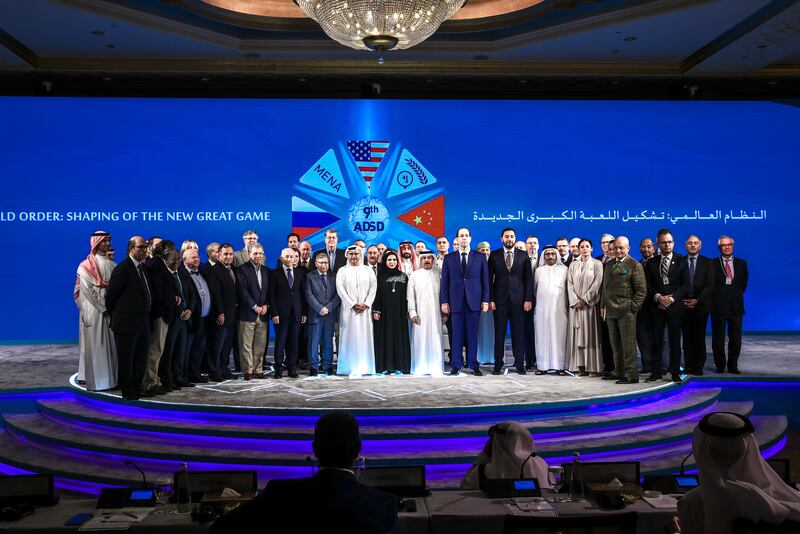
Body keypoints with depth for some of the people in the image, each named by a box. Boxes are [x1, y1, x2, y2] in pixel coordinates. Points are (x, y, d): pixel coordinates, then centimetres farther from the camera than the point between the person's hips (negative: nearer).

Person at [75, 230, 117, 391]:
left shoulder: (112, 265, 11)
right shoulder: (86, 266, -4)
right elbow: (87, 290, -10)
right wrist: (103, 308, -14)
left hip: (110, 310, 5)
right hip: (94, 311, -5)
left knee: (110, 344, 5)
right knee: (95, 345, -3)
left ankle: (111, 377, 11)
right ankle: (96, 379, 2)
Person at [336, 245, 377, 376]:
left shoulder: (368, 270, 10)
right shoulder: (342, 271, 5)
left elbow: (373, 288, 4)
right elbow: (340, 290, -4)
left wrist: (366, 304, -9)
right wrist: (353, 305, -11)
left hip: (365, 309, 1)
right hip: (348, 309, -1)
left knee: (365, 336, 1)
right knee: (349, 337, -2)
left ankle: (365, 367, 5)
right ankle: (349, 367, 1)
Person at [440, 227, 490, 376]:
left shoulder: (480, 257, 8)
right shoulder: (449, 258, 9)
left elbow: (485, 280, 6)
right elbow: (445, 281, 6)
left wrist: (485, 300, -1)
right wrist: (444, 301, -1)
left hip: (474, 301, 0)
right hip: (456, 301, 0)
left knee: (472, 334, 2)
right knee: (457, 334, 2)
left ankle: (473, 365, 9)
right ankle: (455, 365, 8)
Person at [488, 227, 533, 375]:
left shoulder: (523, 255, 7)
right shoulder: (494, 255, 6)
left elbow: (528, 279, 5)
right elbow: (490, 279, 4)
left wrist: (528, 299, -4)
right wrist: (490, 299, -4)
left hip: (518, 300, 0)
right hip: (499, 299, 0)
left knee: (519, 333, 3)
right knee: (499, 333, 3)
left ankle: (519, 364, 11)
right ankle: (498, 364, 10)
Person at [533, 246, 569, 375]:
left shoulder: (564, 270, 7)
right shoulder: (539, 270, 13)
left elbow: (568, 288, 8)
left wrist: (567, 305, 5)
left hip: (559, 308, -2)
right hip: (542, 308, 2)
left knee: (558, 336, -4)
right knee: (542, 336, -1)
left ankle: (559, 366, -3)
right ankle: (543, 366, 0)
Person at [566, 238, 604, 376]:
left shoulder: (597, 264, 4)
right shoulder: (573, 265, 12)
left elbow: (597, 284, -4)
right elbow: (569, 284, 5)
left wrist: (584, 300, -10)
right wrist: (575, 300, -7)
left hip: (590, 304, -3)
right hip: (575, 304, 3)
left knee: (591, 334, -3)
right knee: (577, 333, 0)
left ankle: (593, 367, -2)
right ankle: (580, 366, 2)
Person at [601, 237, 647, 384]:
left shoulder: (634, 265, -3)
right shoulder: (608, 265, 17)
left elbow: (641, 290, -6)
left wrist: (633, 307, -12)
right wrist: (603, 306, 15)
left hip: (626, 311, -6)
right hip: (610, 311, 7)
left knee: (628, 344, -5)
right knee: (615, 345, 11)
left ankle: (631, 375, 0)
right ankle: (618, 372, 19)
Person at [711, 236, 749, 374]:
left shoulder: (742, 263, 13)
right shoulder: (712, 264, 1)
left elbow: (743, 284, 13)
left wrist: (736, 294, 1)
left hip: (735, 306, 3)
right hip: (718, 306, -3)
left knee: (736, 339, 4)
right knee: (718, 338, 2)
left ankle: (733, 366, 14)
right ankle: (720, 366, 13)